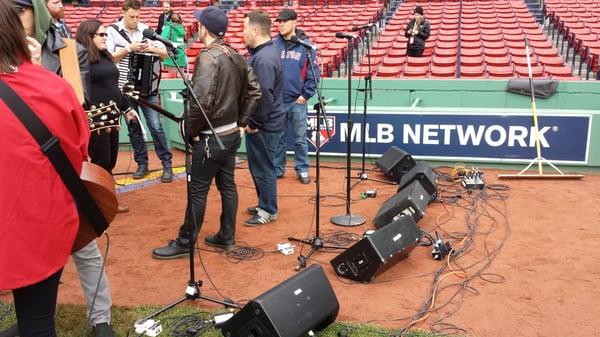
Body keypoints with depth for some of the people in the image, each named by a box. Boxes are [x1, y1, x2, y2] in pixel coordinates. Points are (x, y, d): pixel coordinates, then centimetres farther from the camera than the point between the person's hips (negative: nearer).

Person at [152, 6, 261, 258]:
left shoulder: (208, 57, -18)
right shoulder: (235, 56, 8)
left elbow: (201, 100, -28)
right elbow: (254, 91, 12)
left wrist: (192, 130, -14)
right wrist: (240, 122, 14)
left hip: (211, 137, -8)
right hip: (231, 133, 9)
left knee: (198, 191, 1)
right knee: (227, 185, 15)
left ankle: (184, 244, 13)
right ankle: (226, 237, 26)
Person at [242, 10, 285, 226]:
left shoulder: (263, 59, -25)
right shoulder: (268, 50, 8)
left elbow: (264, 97, -27)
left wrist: (254, 124, -18)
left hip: (263, 126, -10)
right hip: (266, 122, 10)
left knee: (263, 168, 3)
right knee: (259, 166, 20)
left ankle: (268, 211, 18)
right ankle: (264, 205, 34)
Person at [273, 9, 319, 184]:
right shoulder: (272, 44, 2)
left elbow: (313, 72, -2)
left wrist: (306, 94, -8)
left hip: (298, 101, -2)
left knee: (300, 138, 6)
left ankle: (302, 169, 17)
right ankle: (277, 168, 23)